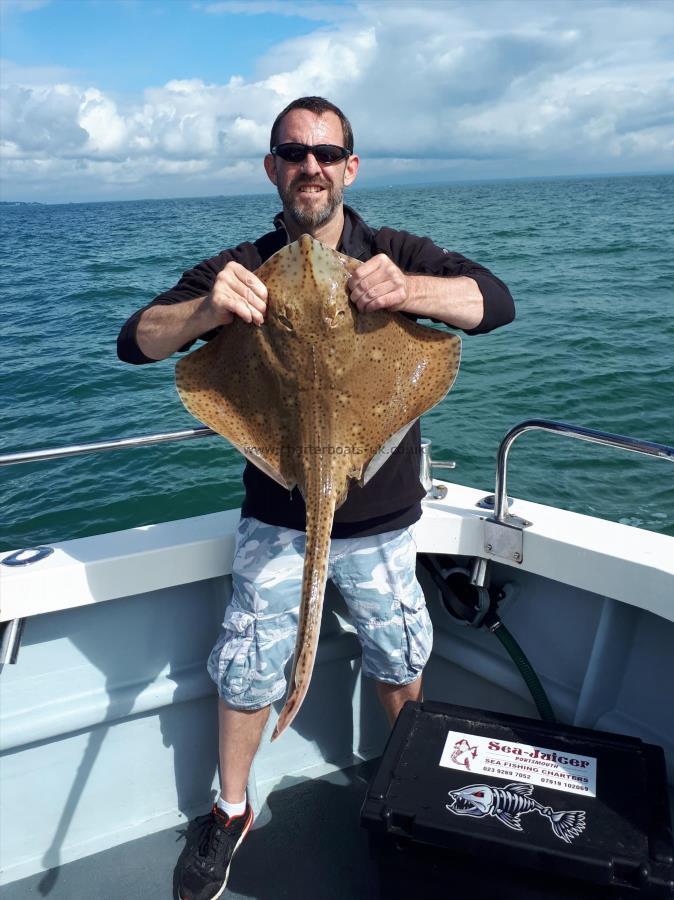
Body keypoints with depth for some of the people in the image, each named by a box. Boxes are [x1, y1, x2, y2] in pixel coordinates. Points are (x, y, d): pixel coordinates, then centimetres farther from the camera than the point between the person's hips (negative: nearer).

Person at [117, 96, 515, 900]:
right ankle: (230, 812, 39)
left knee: (400, 670, 17)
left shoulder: (397, 256, -4)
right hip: (275, 517, 0)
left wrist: (406, 290, -38)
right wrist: (207, 309, -34)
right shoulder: (243, 268, -4)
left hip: (380, 520, 1)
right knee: (245, 673, 10)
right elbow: (136, 342, -12)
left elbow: (496, 302, -17)